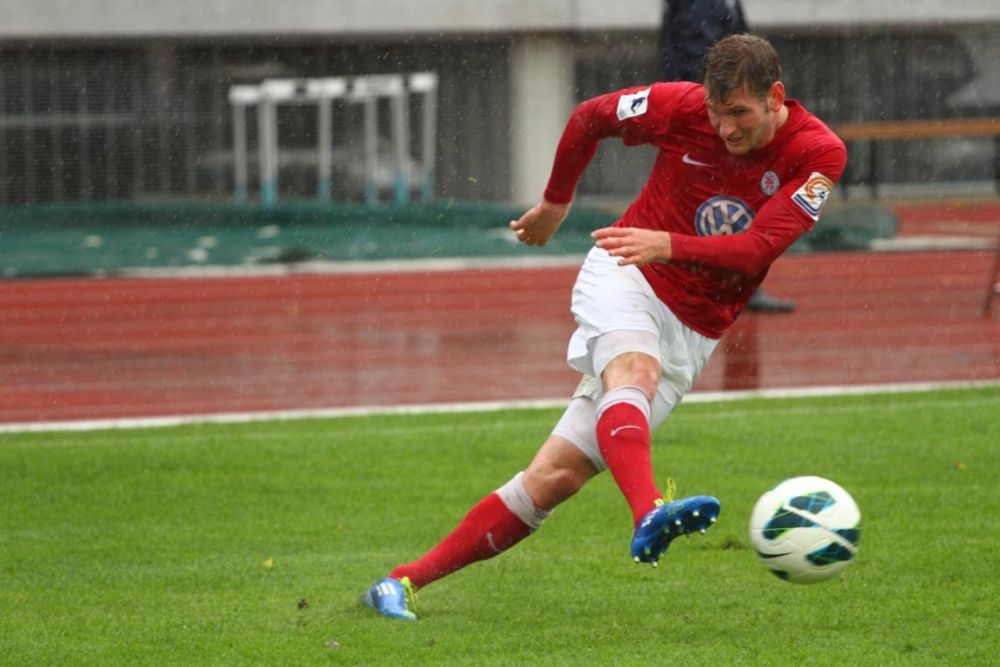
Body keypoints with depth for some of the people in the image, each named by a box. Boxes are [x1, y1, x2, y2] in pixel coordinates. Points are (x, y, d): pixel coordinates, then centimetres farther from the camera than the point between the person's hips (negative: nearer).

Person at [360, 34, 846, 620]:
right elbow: (590, 117, 8)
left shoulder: (818, 154, -13)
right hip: (625, 275, -1)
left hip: (692, 330, 1)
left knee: (559, 475, -6)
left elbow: (759, 247, -23)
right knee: (634, 371, -37)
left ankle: (404, 582, -2)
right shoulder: (681, 106, -11)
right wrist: (556, 202, 20)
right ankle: (649, 515, -65)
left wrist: (671, 245, -37)